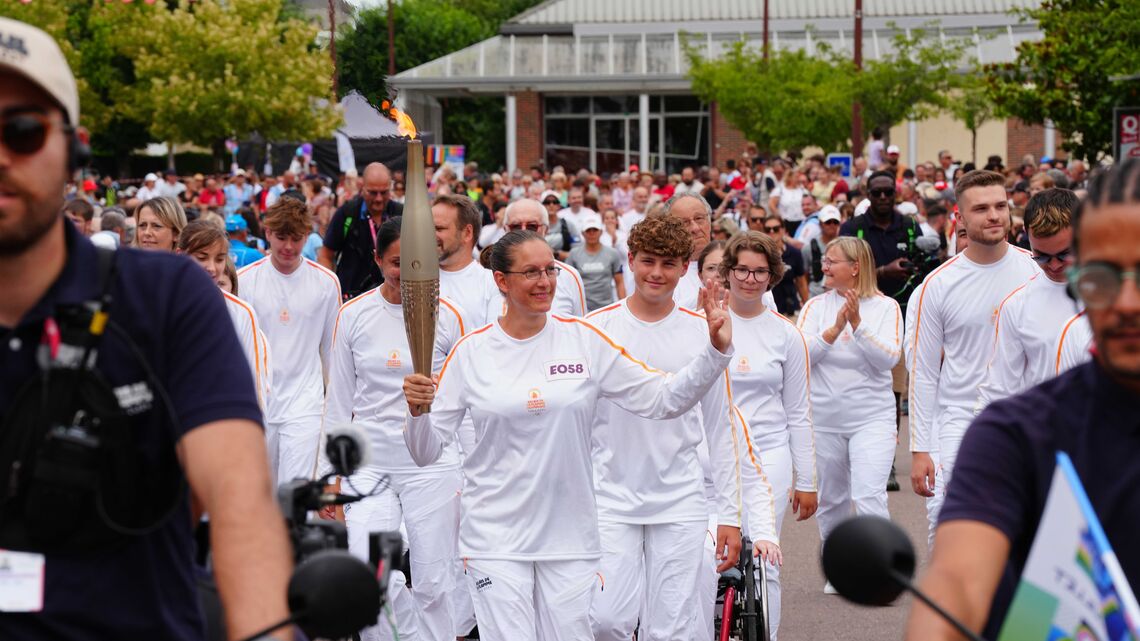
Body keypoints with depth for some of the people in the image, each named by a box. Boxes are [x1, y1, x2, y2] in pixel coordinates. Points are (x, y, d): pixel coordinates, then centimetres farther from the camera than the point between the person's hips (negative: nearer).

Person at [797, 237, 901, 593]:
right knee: (830, 500, 13)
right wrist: (834, 329, -19)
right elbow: (799, 354, -7)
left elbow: (888, 357, -12)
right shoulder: (816, 306, 4)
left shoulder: (885, 307, -1)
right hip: (823, 419, 3)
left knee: (869, 496, -16)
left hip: (872, 417, -3)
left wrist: (857, 324, -20)